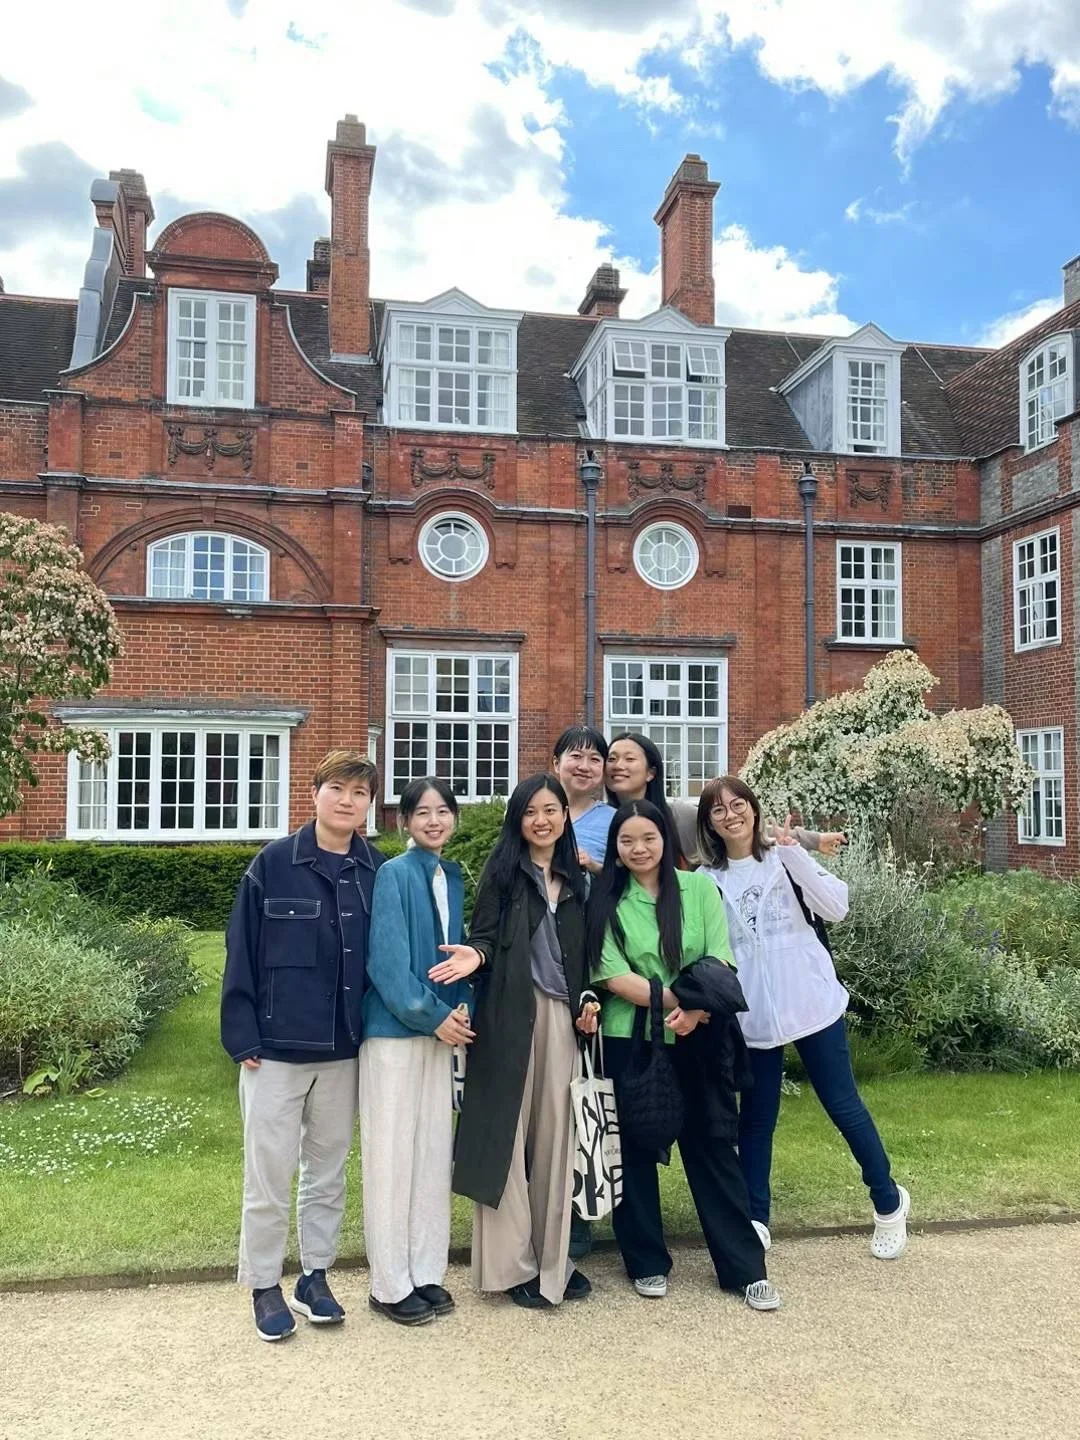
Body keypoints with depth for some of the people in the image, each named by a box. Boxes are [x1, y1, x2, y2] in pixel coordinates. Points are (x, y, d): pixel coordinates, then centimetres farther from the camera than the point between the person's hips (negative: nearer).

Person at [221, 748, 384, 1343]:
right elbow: (241, 953, -6)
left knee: (328, 1170, 15)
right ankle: (264, 1285, 25)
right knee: (269, 1174, 7)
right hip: (277, 1046, -3)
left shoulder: (376, 871, 0)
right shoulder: (273, 863, -8)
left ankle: (314, 1277, 32)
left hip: (343, 1050, 3)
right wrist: (242, 1036, -9)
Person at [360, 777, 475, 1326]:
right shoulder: (393, 875, -10)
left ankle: (426, 1273, 24)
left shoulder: (453, 878, 9)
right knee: (391, 1155, 2)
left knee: (434, 1152, 11)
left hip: (440, 1030, 6)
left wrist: (459, 1011, -2)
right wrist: (432, 1016, -13)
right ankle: (390, 1285, 14)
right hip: (393, 1029, -6)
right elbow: (386, 960, -15)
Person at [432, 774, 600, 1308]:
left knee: (555, 1134, 8)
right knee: (507, 1133, 2)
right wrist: (477, 956, -25)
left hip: (561, 1016, 4)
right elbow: (485, 938, -4)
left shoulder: (576, 880, 14)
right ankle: (511, 1263, 13)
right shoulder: (502, 872, 1)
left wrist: (588, 999, 4)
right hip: (509, 1015, -4)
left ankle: (554, 1257, 22)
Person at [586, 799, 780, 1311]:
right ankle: (646, 1263, 26)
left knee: (713, 1147, 6)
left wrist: (695, 1011, -20)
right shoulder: (606, 901, -1)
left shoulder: (699, 888, 2)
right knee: (635, 1151, 9)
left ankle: (746, 1268, 17)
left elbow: (720, 962, -4)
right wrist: (675, 1001, -18)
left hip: (696, 1038, 0)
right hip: (629, 1040, 0)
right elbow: (614, 976, -10)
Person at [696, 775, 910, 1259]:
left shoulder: (786, 858, -1)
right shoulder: (707, 880, 0)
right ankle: (755, 1219, 24)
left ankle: (889, 1202, 29)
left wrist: (793, 853, -23)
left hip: (812, 1002, -1)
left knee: (843, 1106, 8)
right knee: (756, 1118, 9)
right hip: (753, 1015, 1)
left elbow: (836, 907, -14)